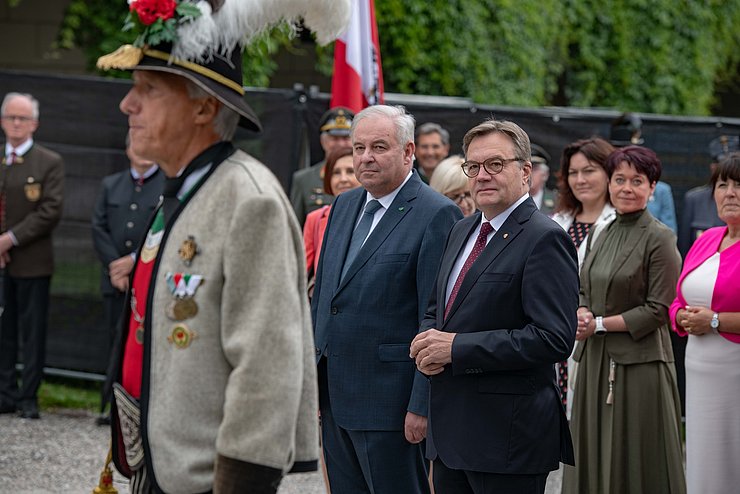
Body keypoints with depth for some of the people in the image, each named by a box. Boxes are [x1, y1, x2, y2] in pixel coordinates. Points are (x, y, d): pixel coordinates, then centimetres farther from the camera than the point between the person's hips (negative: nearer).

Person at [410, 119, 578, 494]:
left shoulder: (544, 239, -12)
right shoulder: (462, 232, 15)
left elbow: (553, 338, -21)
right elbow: (435, 310, 25)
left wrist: (457, 348, -20)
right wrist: (429, 343, 0)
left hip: (507, 434, -8)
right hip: (450, 432, 8)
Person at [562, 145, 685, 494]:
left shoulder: (659, 238, -9)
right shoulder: (601, 235, 12)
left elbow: (658, 309, -12)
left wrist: (600, 324, -12)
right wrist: (582, 315, -4)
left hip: (639, 361, -6)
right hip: (596, 359, 6)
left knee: (636, 462, -1)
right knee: (593, 454, 9)